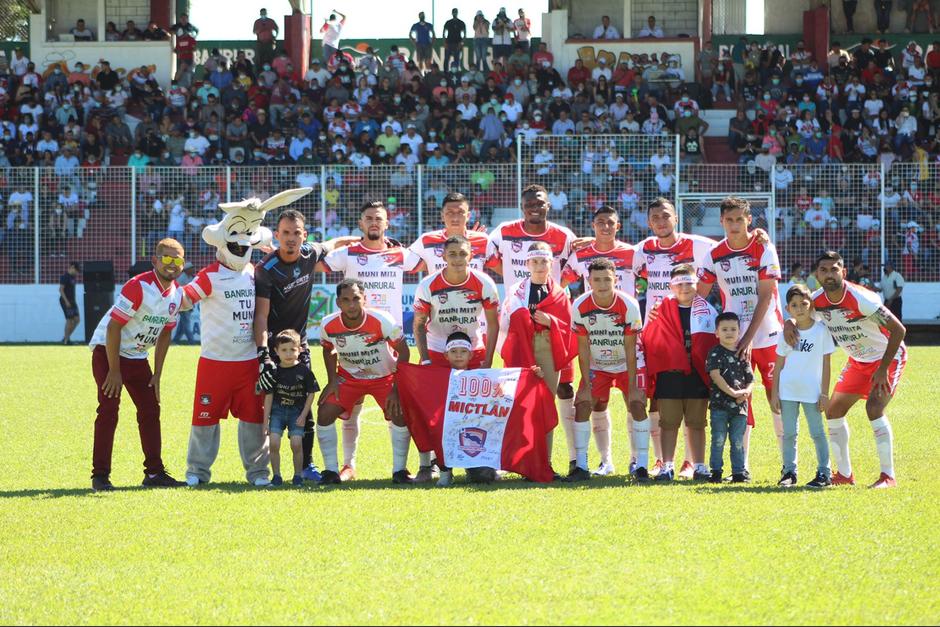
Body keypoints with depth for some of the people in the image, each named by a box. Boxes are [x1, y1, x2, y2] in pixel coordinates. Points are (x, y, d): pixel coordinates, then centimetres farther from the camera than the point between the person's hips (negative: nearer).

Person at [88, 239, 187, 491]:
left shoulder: (176, 294, 0)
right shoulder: (139, 287, -24)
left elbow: (165, 334, 10)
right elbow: (113, 327, -23)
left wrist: (157, 374, 6)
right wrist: (114, 371, -22)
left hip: (137, 357, 8)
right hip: (107, 350, -8)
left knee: (150, 410, 6)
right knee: (109, 410, -13)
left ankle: (155, 472, 12)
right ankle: (100, 475, -11)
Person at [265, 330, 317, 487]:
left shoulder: (304, 371, -5)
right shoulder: (274, 372, -3)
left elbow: (311, 394, 1)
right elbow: (269, 397, 1)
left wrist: (303, 415, -6)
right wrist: (266, 421, 0)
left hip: (297, 412, -1)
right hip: (277, 411, 1)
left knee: (296, 444, -11)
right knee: (273, 443, -11)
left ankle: (298, 475, 5)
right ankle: (276, 475, 0)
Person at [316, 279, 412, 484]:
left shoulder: (382, 321, -28)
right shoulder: (328, 325, -19)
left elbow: (403, 351, -16)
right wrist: (332, 381, -5)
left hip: (385, 377, -2)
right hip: (349, 378, 2)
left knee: (400, 414, -22)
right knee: (325, 412, -14)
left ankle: (399, 470, -6)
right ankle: (331, 471, -1)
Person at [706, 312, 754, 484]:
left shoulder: (742, 355, 11)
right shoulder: (715, 353, -1)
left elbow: (750, 379, 12)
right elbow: (715, 375, -13)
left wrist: (745, 392, -10)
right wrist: (732, 392, -19)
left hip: (740, 405, 4)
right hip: (719, 403, -4)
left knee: (738, 441, 6)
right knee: (718, 439, -2)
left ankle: (739, 472, 11)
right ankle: (716, 472, 4)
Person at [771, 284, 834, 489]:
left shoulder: (821, 330, -4)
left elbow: (826, 364, -2)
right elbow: (779, 364, 8)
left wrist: (824, 393, -5)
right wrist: (774, 393, 3)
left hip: (812, 391, -3)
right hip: (788, 389, 3)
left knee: (817, 432, 1)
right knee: (789, 433, 5)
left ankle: (824, 473, 6)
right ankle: (789, 472, 12)